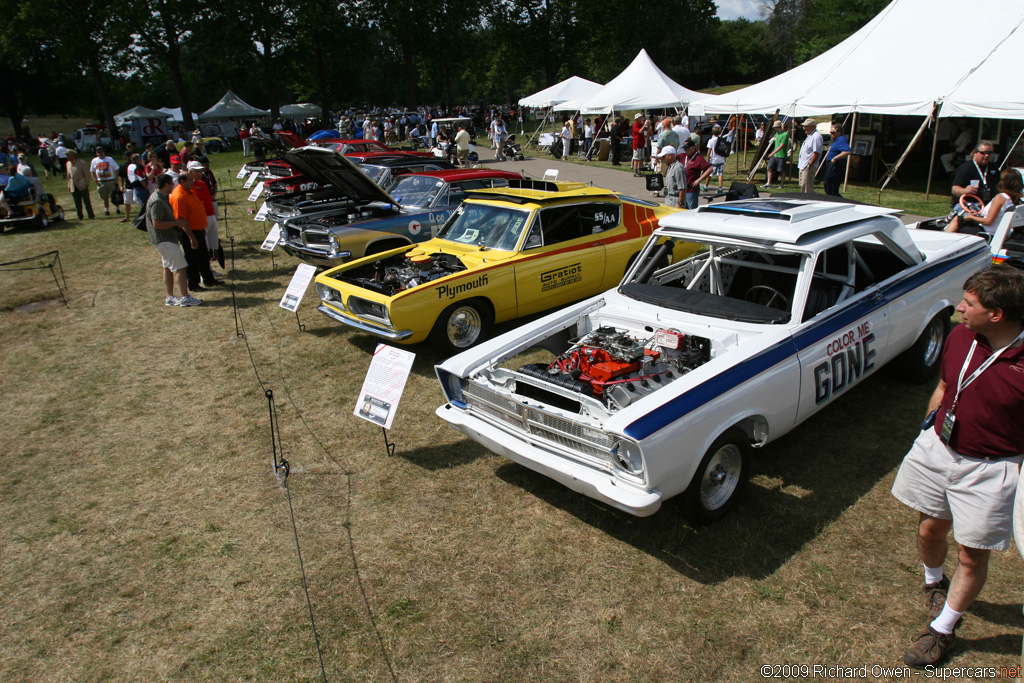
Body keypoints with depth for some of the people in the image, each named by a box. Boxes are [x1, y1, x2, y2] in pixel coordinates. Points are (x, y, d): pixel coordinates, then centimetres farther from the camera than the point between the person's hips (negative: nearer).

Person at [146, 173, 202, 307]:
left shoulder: (164, 198, 13)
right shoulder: (157, 201, -20)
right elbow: (157, 224, -25)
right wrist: (177, 223, -18)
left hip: (168, 238, 11)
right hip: (164, 239, -11)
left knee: (168, 267, 13)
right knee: (180, 267, -8)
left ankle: (170, 297, 18)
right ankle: (185, 298, -5)